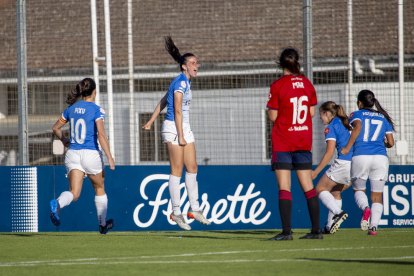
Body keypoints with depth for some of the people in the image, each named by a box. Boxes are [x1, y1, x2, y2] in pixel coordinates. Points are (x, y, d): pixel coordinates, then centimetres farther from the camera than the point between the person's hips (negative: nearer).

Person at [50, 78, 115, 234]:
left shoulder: (71, 108, 8)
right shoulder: (96, 110, -8)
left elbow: (56, 128, 18)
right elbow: (101, 135, -17)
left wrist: (63, 140, 37)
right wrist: (109, 157, -15)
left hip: (73, 154, 3)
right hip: (91, 154, -3)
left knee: (74, 193, -5)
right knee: (99, 188, 20)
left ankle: (57, 204, -38)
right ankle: (102, 224, 31)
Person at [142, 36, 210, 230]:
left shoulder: (185, 82, 15)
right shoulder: (180, 82, -14)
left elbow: (163, 101, 20)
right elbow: (177, 111, -17)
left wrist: (151, 121, 21)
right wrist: (180, 136, -18)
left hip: (184, 128, 9)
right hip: (174, 127, -9)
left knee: (192, 168, 8)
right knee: (177, 171, -6)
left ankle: (195, 209, 12)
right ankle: (176, 212, -2)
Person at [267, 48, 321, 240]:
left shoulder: (278, 85, -11)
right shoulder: (307, 84, 3)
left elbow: (273, 116, -9)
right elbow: (311, 112, 9)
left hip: (282, 142, -5)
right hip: (304, 142, 5)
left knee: (284, 188, -6)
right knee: (308, 186, 10)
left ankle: (286, 231, -12)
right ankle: (316, 230, 10)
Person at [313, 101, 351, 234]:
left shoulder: (331, 128, -3)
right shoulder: (346, 124, 20)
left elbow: (329, 153, -9)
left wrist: (316, 172, -4)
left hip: (343, 164, -8)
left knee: (321, 189, 8)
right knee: (335, 192, 22)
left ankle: (338, 213, -14)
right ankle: (330, 226, 17)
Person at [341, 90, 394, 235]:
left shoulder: (356, 114, 11)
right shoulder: (383, 118, 20)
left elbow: (357, 127, -12)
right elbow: (391, 143, 14)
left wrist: (347, 148, -11)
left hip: (361, 156, -2)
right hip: (380, 157, 2)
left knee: (358, 190, 17)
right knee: (377, 195, 9)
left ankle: (365, 208, -16)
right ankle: (374, 226, -11)